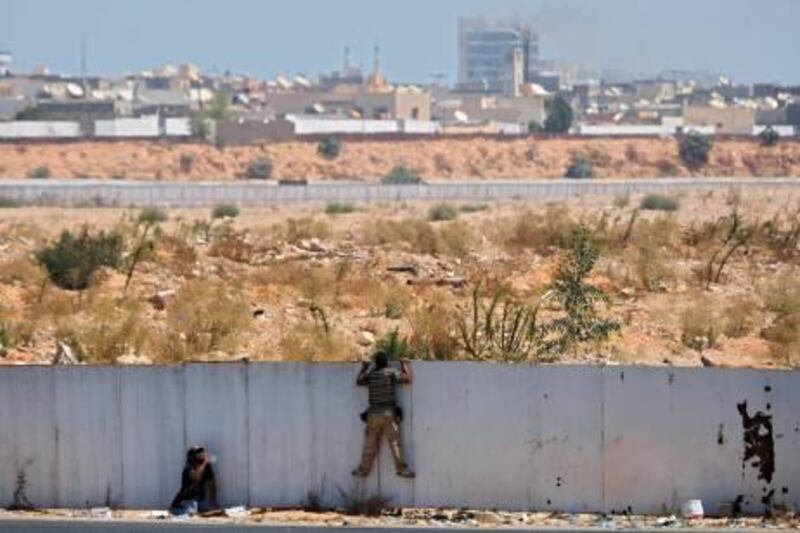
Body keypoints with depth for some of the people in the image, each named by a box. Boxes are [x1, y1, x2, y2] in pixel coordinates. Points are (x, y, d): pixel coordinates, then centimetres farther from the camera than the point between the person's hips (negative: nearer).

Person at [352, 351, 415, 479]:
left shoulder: (370, 374, 5)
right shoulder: (390, 373, -6)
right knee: (394, 442, -2)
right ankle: (401, 469, -3)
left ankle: (363, 470, 13)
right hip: (388, 414, -3)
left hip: (373, 415, 3)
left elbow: (358, 381, 23)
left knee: (370, 444, 9)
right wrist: (405, 366, 13)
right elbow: (407, 378, -4)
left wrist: (364, 368, 36)